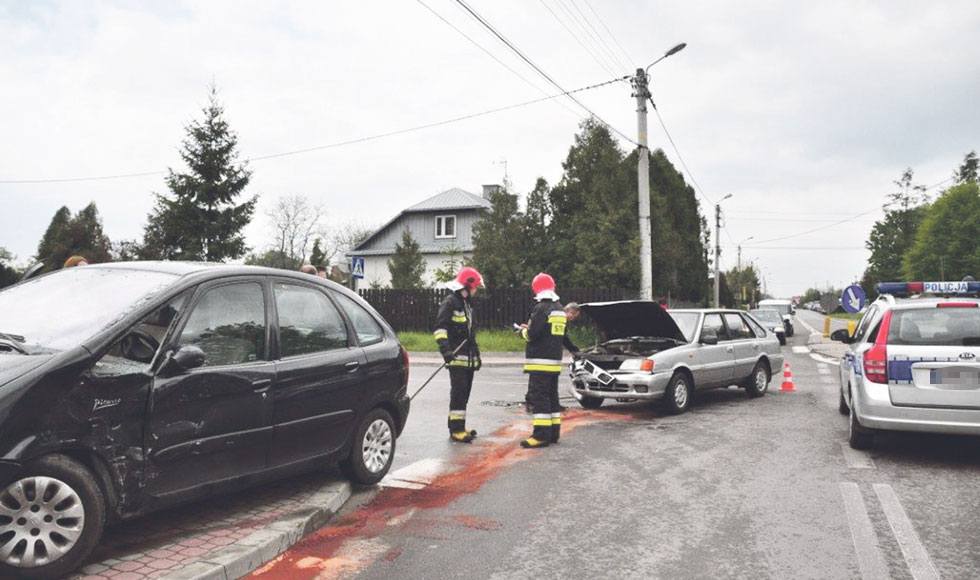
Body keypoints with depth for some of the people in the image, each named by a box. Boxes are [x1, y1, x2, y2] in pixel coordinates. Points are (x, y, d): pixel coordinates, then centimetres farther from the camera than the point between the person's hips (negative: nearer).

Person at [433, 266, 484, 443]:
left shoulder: (467, 304, 19)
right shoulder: (450, 303, -10)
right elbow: (440, 328, -17)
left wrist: (476, 355, 26)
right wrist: (445, 348, -29)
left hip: (469, 359, 9)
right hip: (457, 357, -9)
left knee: (464, 395, 12)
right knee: (458, 394, -9)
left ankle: (458, 427, 20)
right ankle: (456, 430, -6)